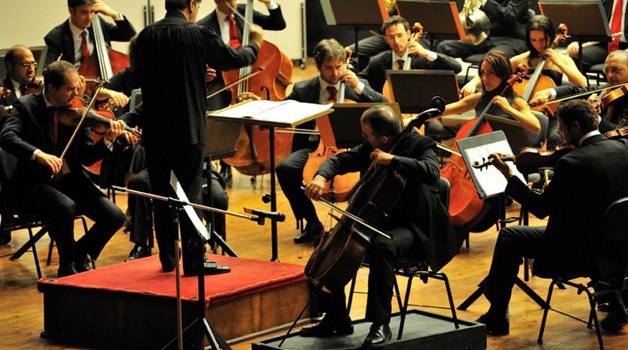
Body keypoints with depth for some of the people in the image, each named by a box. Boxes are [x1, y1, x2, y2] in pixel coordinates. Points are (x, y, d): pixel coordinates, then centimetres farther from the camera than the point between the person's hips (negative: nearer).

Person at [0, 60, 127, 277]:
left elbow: (86, 158, 2)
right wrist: (38, 154, -38)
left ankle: (81, 255, 14)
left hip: (70, 180, 4)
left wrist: (106, 140, -17)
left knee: (114, 217, -14)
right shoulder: (26, 106, -5)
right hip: (34, 184, -4)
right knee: (66, 206, -35)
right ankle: (67, 267, -11)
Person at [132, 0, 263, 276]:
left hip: (154, 131, 5)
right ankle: (193, 261, 0)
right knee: (190, 194, 0)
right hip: (187, 130, -5)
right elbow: (234, 58, 2)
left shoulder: (146, 36, 3)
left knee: (160, 194, 11)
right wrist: (255, 44, 24)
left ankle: (167, 258, 18)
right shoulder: (198, 35, -12)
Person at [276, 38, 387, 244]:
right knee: (285, 168, -28)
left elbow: (384, 106, 0)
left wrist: (359, 87, -10)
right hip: (314, 148, 1)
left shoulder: (358, 85, 10)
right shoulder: (302, 90, 10)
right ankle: (312, 223, -11)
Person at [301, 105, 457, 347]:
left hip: (413, 229, -8)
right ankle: (337, 319, 9)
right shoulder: (369, 148, 5)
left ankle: (381, 324, -30)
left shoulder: (419, 145, -14)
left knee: (381, 246, -38)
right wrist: (321, 176, -15)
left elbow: (432, 172, -33)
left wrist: (392, 159, -35)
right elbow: (338, 161, 7)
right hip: (377, 222, 8)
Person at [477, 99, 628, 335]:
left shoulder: (571, 163, -23)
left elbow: (541, 209, -15)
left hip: (581, 253, -7)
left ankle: (497, 317, 14)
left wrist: (509, 176, -9)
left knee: (509, 239, 6)